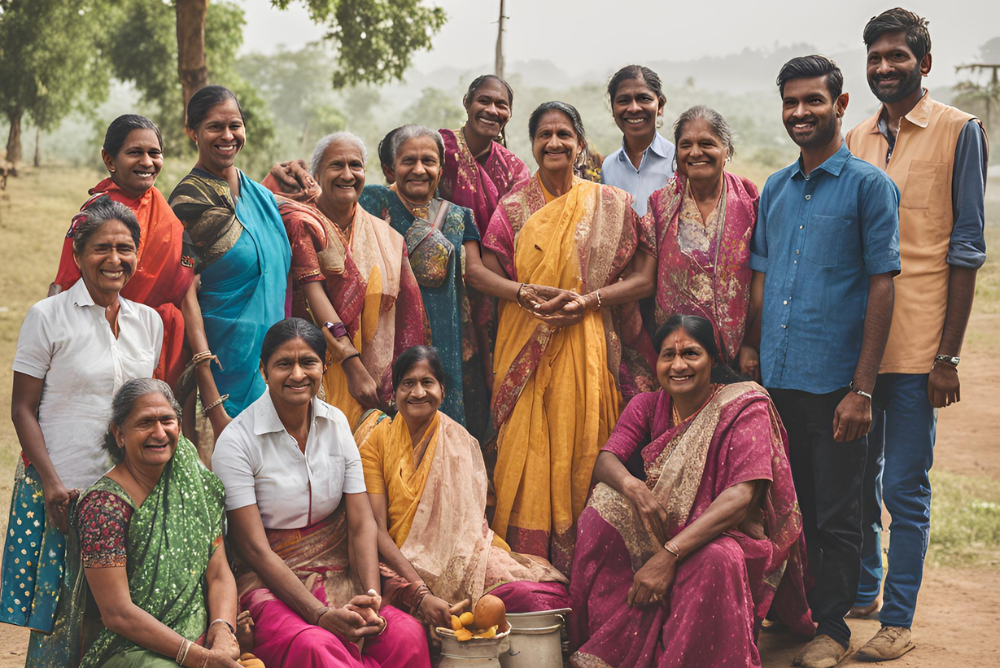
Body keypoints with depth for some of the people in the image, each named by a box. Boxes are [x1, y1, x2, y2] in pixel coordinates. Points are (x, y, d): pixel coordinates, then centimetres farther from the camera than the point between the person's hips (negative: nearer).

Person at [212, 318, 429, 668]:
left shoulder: (336, 423, 6)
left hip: (339, 576, 4)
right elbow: (255, 549, -12)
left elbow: (361, 523, 1)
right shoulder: (236, 442, -9)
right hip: (270, 583, -4)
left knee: (408, 636, -23)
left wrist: (371, 595, -16)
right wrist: (321, 615, -22)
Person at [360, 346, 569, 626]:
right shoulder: (376, 442, 2)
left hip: (458, 558, 3)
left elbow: (472, 522, 5)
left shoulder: (459, 441, 8)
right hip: (400, 561, -2)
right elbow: (377, 530, -7)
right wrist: (421, 592, -22)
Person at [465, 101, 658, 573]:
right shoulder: (514, 207, 9)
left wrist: (586, 299, -13)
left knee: (583, 452, -2)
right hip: (525, 349, 1)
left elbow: (643, 278, 1)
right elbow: (478, 270, 3)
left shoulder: (611, 205, 6)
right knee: (527, 454, -2)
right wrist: (526, 293, -14)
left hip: (589, 346, -1)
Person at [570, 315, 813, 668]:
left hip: (728, 535, -5)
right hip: (661, 530, 5)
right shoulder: (647, 406, 5)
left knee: (714, 560, -39)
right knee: (604, 507, -22)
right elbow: (605, 461, -8)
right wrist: (632, 487, -35)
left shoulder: (746, 405, -12)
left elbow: (742, 496, -24)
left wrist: (670, 554, -33)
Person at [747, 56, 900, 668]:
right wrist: (752, 365, 10)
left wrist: (862, 389, -14)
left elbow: (882, 287, -9)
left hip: (834, 382, -5)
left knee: (835, 515, 4)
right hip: (776, 380, 5)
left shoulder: (869, 185, -5)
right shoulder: (775, 189, 12)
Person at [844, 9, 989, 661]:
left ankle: (898, 620, 11)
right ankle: (862, 593, 29)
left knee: (905, 488, -1)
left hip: (916, 346, -5)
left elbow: (966, 249, -6)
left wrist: (948, 355, -10)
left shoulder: (960, 131, -3)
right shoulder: (856, 139, 13)